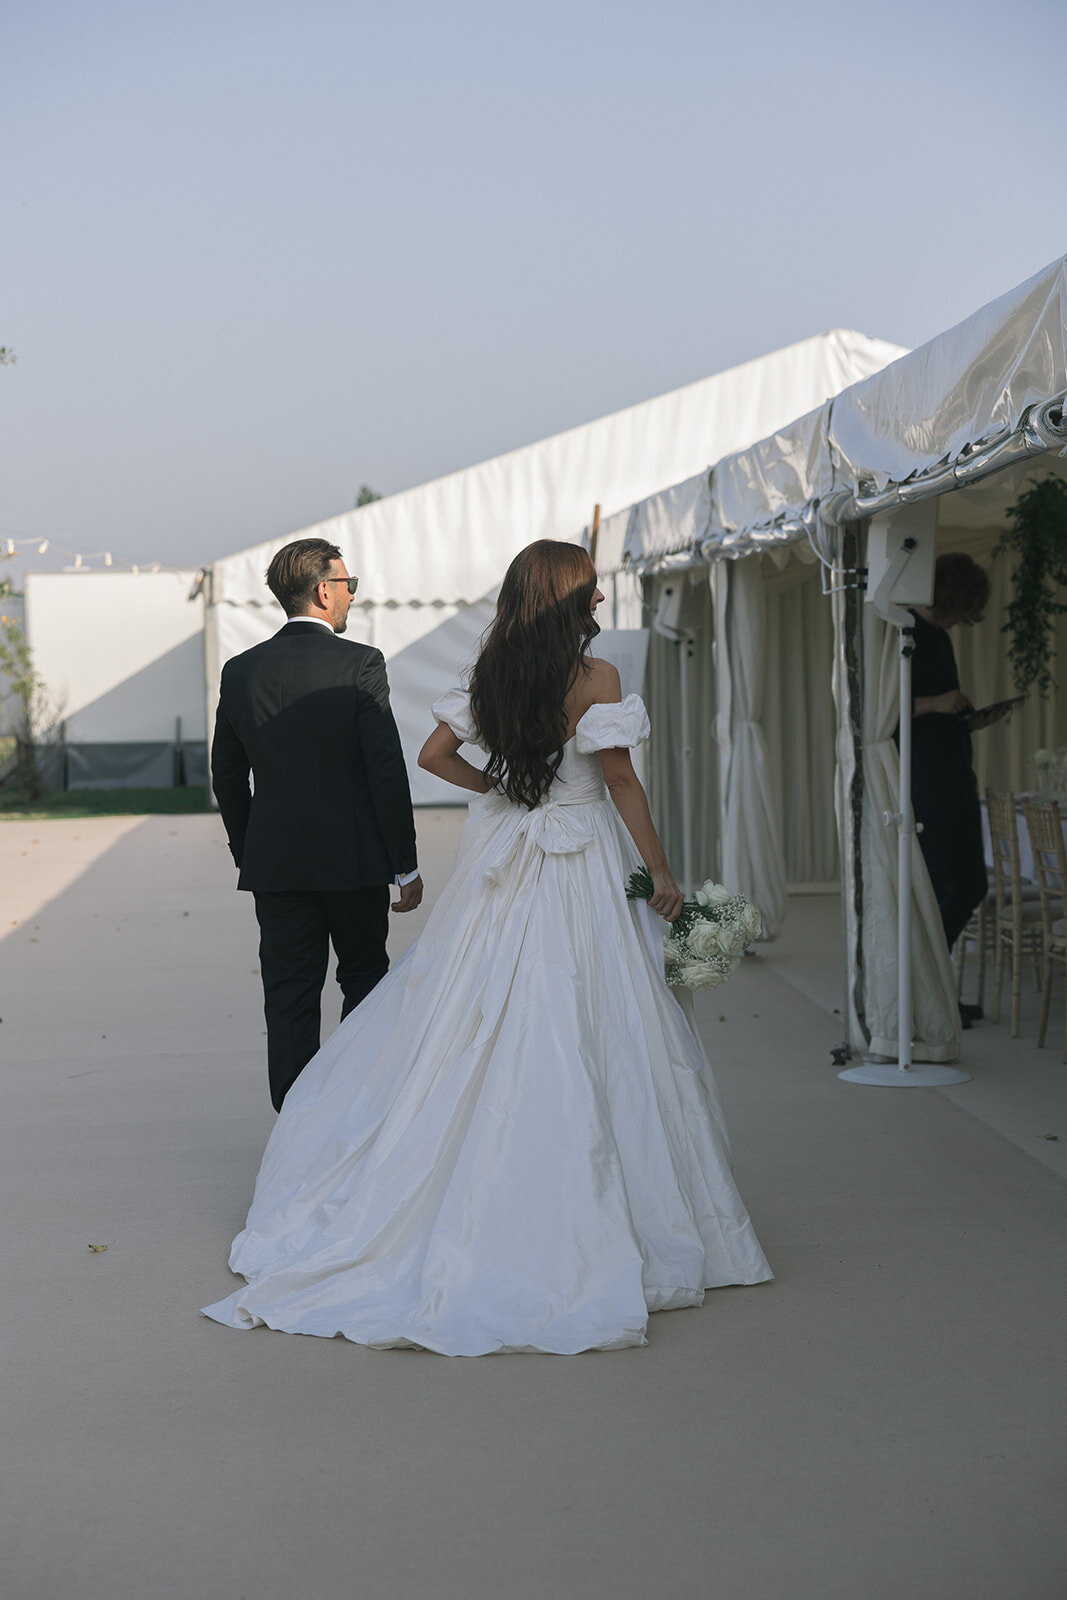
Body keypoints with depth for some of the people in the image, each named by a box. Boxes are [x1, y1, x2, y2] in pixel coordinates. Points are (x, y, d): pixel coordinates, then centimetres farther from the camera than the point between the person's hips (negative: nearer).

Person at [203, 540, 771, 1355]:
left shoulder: (492, 672, 5)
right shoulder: (595, 676, -11)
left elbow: (436, 754, 8)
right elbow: (620, 780, -10)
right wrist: (663, 873, -3)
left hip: (501, 861, 6)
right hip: (580, 871, -5)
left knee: (479, 1029, 11)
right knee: (585, 1041, -1)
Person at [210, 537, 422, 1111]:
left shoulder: (240, 671, 2)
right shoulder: (360, 664, -10)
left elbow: (226, 777, 9)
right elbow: (388, 771, -12)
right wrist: (405, 865, -5)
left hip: (273, 864, 3)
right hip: (354, 859, -3)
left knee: (289, 999, 7)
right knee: (365, 982, 15)